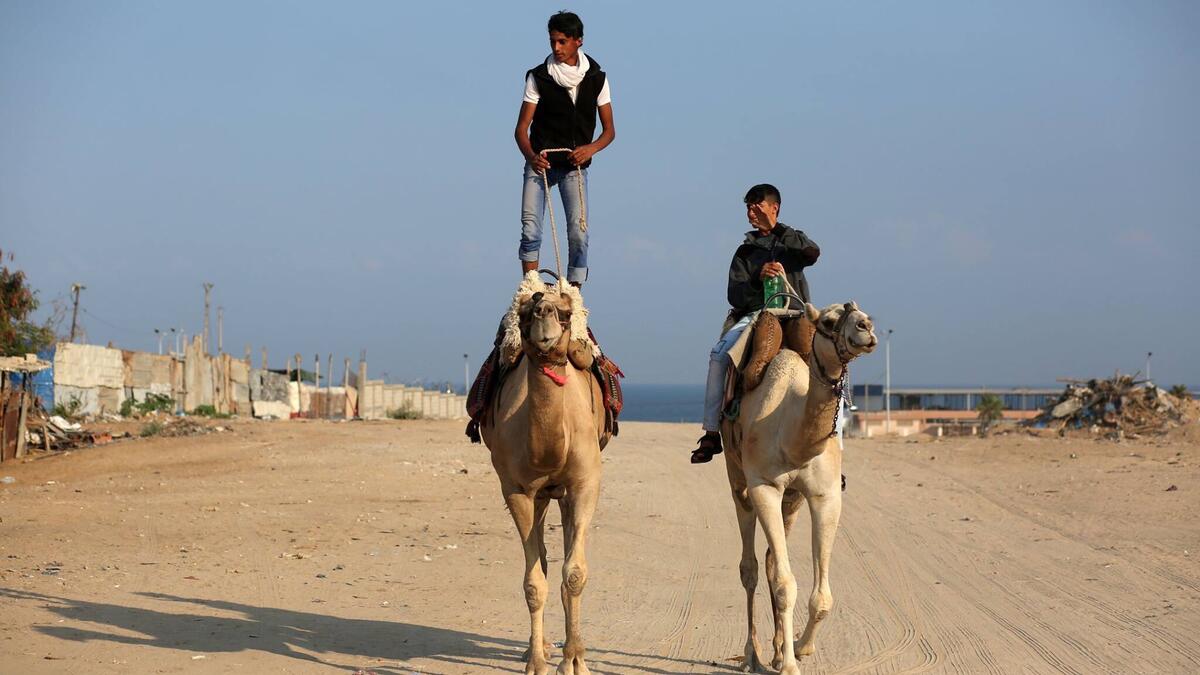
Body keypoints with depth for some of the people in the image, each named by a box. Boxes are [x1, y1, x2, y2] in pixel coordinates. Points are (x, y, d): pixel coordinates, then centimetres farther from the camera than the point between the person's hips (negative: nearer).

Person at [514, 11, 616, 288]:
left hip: (574, 164, 1)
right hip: (540, 161, -1)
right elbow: (522, 127, -4)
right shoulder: (539, 77, -1)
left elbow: (610, 130, 6)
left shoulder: (596, 78, 3)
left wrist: (590, 148, -16)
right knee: (530, 230, -12)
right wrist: (531, 156, -25)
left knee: (579, 232, -9)